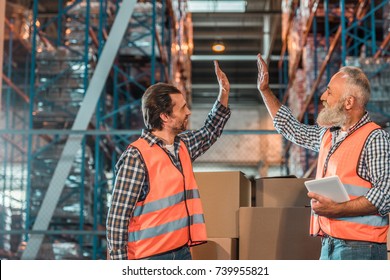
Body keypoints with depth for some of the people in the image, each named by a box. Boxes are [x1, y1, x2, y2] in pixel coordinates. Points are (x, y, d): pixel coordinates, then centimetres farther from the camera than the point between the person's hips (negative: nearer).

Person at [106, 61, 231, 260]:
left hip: (182, 253, 8)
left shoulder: (182, 145, 9)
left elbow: (209, 133, 32)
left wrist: (224, 94, 23)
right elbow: (117, 218, -15)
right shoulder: (137, 157, -15)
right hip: (151, 258, -8)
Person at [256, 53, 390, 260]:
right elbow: (291, 128, 33)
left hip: (359, 247, -8)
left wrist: (336, 209, -23)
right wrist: (264, 90, 31)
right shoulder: (328, 135, 16)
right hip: (329, 245, 8)